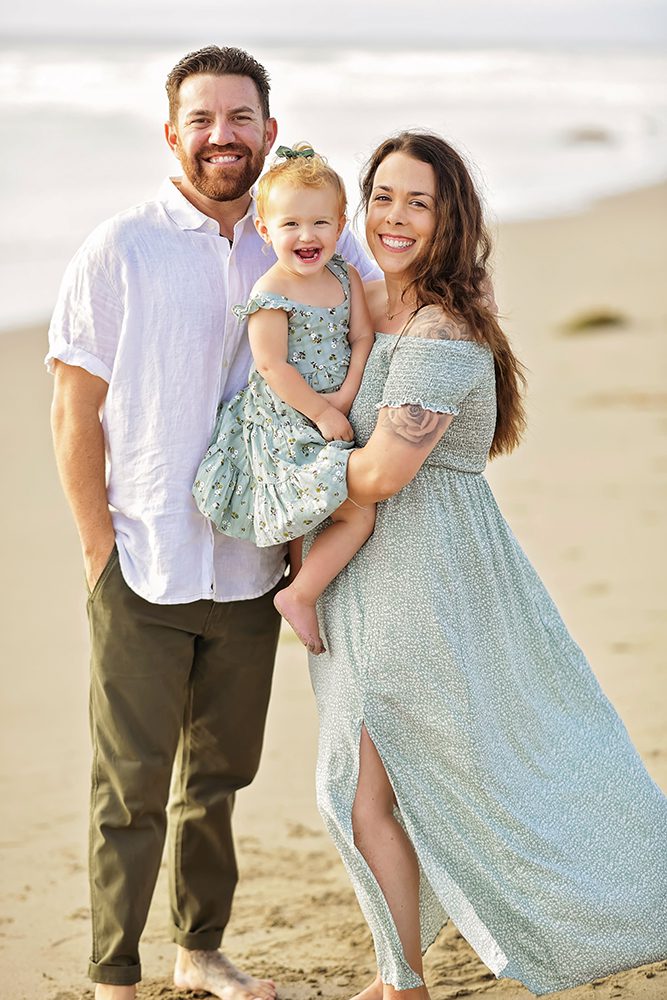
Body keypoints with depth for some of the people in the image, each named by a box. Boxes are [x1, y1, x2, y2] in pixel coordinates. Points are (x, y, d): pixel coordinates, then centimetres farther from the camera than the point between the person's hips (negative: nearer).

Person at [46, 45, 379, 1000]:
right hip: (144, 571, -4)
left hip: (251, 569, 4)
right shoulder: (120, 251, -7)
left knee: (219, 775, 17)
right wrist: (101, 550, -10)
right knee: (132, 786, 2)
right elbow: (74, 413, -5)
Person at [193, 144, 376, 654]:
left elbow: (363, 336, 3)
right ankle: (300, 596, -2)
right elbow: (273, 367, -19)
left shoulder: (346, 277, 4)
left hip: (334, 417, 7)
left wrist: (347, 395, -12)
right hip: (285, 425, -7)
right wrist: (320, 413, -17)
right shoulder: (271, 294, -17)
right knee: (361, 514, -13)